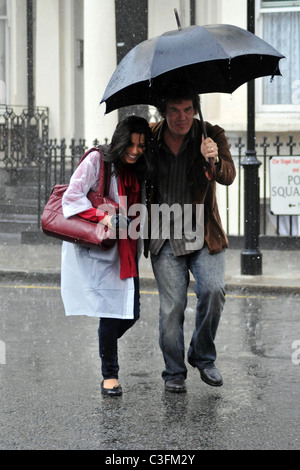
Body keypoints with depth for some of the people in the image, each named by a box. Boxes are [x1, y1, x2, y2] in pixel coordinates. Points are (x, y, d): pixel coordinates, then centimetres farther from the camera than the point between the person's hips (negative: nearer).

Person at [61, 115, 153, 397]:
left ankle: (105, 348, 31)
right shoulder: (97, 160, -8)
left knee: (130, 313, 1)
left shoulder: (138, 171, 11)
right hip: (96, 248, -6)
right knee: (111, 311, -9)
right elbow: (72, 196, -14)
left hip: (126, 249, 6)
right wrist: (102, 217, -25)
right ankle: (109, 374, 4)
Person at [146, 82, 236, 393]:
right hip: (164, 237, 0)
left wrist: (214, 161, -42)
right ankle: (174, 373, 12)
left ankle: (203, 356, 7)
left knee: (213, 290, -17)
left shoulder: (211, 135, -5)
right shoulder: (149, 138, -2)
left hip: (203, 235, 0)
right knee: (172, 304, -5)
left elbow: (229, 176, -20)